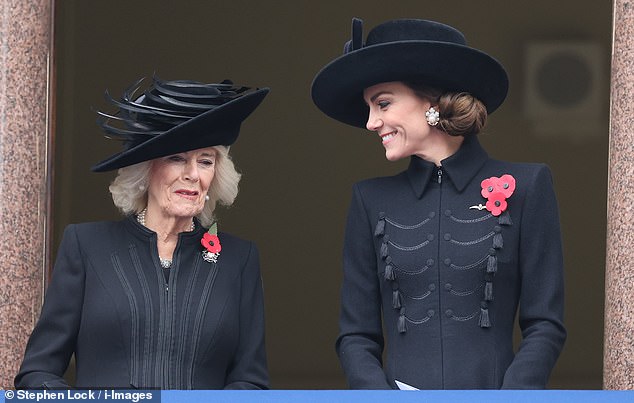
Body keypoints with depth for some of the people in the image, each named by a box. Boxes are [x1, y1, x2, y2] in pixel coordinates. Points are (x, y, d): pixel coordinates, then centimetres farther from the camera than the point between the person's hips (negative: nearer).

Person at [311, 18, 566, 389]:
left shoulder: (525, 187, 4)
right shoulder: (372, 200, 11)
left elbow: (546, 325, 2)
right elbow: (356, 336, 10)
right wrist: (382, 396, -7)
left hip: (494, 388, -2)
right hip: (398, 389, 2)